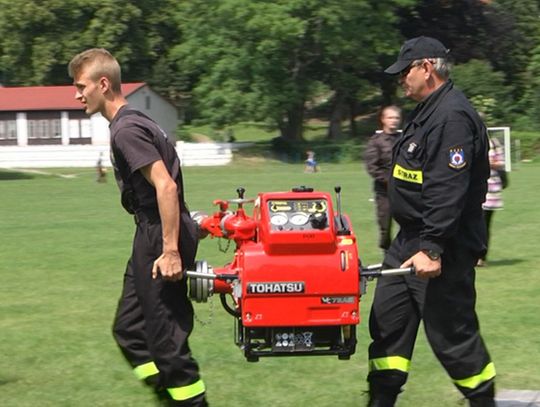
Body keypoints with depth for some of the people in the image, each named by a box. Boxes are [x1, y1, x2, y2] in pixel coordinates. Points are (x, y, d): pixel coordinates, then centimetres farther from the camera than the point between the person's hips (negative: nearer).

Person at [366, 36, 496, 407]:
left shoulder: (453, 116, -20)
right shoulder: (428, 112, 14)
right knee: (387, 320, 11)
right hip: (410, 239, 11)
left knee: (451, 332, -3)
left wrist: (432, 248, -30)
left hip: (442, 250, -11)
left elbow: (447, 191, -27)